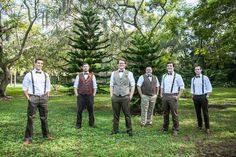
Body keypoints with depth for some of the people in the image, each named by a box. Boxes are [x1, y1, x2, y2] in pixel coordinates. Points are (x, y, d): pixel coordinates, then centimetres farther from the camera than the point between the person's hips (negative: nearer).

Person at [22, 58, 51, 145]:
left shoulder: (46, 75, 8)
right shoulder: (29, 75, -2)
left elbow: (48, 87, 14)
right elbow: (24, 87, 0)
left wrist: (47, 97, 6)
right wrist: (28, 98, -7)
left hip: (43, 98, 3)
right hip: (33, 98, -3)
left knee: (44, 117, 12)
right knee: (30, 118, -1)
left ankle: (46, 134, 26)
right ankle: (28, 138, 9)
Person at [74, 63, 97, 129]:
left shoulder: (92, 76, 7)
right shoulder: (79, 76, 8)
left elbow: (95, 86, 8)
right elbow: (75, 86, 9)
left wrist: (93, 95, 1)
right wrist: (76, 94, -1)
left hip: (89, 96, 0)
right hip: (80, 96, 0)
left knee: (90, 110, 6)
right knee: (79, 111, 3)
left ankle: (91, 124, 19)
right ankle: (78, 124, 15)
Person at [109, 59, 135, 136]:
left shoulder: (129, 73, 5)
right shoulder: (113, 73, 12)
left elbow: (133, 85, 5)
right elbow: (111, 85, 11)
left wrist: (130, 96, -1)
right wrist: (111, 96, 3)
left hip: (125, 97, -2)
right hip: (115, 97, 2)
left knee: (127, 115, 2)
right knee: (115, 115, 8)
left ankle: (129, 130, 15)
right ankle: (115, 130, 20)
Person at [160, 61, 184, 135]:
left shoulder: (177, 76, -2)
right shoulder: (164, 76, 13)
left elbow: (182, 87, -1)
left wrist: (178, 96, -8)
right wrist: (161, 94, 10)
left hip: (173, 96, -4)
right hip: (165, 96, 5)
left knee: (174, 113, -2)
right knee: (165, 113, 12)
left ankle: (175, 129, 10)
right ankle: (165, 128, 24)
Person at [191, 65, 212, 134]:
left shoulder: (205, 78, -2)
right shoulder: (193, 79, 10)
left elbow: (209, 88, 0)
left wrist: (207, 96, -6)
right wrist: (193, 96, 8)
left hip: (203, 96, -3)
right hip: (196, 97, 3)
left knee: (205, 112, -1)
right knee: (198, 112, 8)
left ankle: (207, 128, 7)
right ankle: (200, 126, 20)